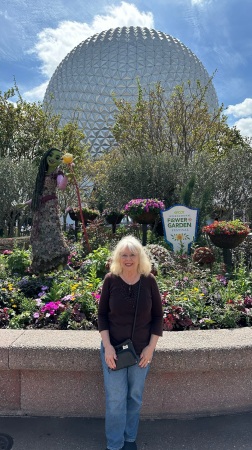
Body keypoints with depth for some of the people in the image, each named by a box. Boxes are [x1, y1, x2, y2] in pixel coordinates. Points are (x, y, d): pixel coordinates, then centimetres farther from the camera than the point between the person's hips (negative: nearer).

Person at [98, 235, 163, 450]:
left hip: (141, 349, 1)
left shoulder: (149, 280, -9)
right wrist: (107, 345, -11)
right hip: (114, 348, -1)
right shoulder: (111, 279, -10)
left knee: (135, 397, 17)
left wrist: (151, 347, -7)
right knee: (115, 399, 6)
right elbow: (102, 314, -4)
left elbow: (158, 315, -2)